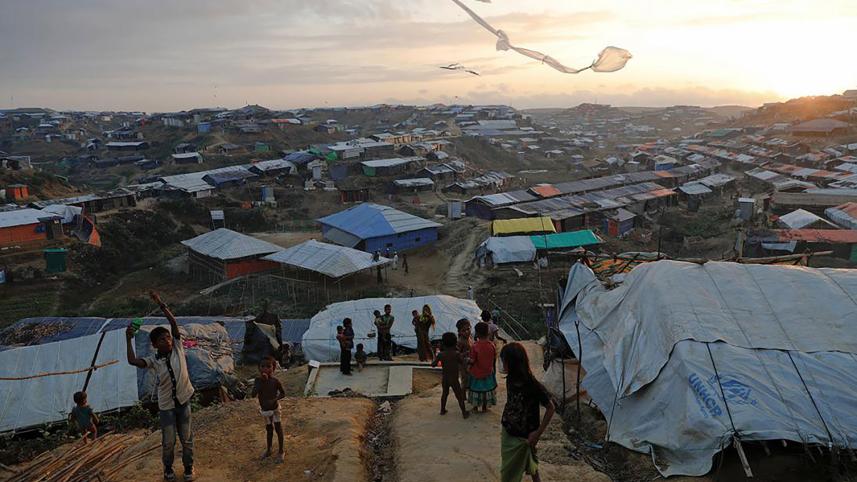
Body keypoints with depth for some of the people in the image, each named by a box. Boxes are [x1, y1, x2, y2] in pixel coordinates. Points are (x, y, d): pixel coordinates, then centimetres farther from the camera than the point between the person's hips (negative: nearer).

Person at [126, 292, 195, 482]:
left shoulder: (178, 348, -9)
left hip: (183, 401, 1)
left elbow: (173, 323, -19)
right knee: (168, 441, 10)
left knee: (186, 438, 13)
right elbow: (132, 361, -25)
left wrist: (160, 304, -24)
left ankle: (188, 466, 34)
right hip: (166, 405, -1)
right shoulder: (154, 361, -9)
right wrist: (129, 340, -27)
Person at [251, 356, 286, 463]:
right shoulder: (258, 380, -13)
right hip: (264, 409, 4)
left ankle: (281, 451, 22)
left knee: (278, 428, 7)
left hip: (274, 408, -4)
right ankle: (268, 450, 38)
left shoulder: (275, 381, -22)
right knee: (269, 429, 21)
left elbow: (283, 393, -9)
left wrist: (274, 399, -27)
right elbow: (253, 395, -21)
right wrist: (261, 381, -29)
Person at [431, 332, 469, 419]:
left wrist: (436, 356, 12)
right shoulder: (456, 353, -20)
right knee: (459, 397, 12)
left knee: (444, 393, 26)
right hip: (454, 379, -3)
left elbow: (433, 364, -3)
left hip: (444, 379, 3)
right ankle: (464, 413, 21)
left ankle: (442, 410, 38)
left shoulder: (441, 354, -12)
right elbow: (462, 362, -6)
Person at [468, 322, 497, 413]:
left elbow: (472, 361, -18)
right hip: (488, 372, 3)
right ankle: (485, 407, 30)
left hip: (476, 372, -3)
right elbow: (494, 357, -2)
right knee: (486, 389, 19)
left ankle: (475, 407, 27)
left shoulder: (474, 346, -24)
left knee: (475, 389, 16)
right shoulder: (491, 345, -13)